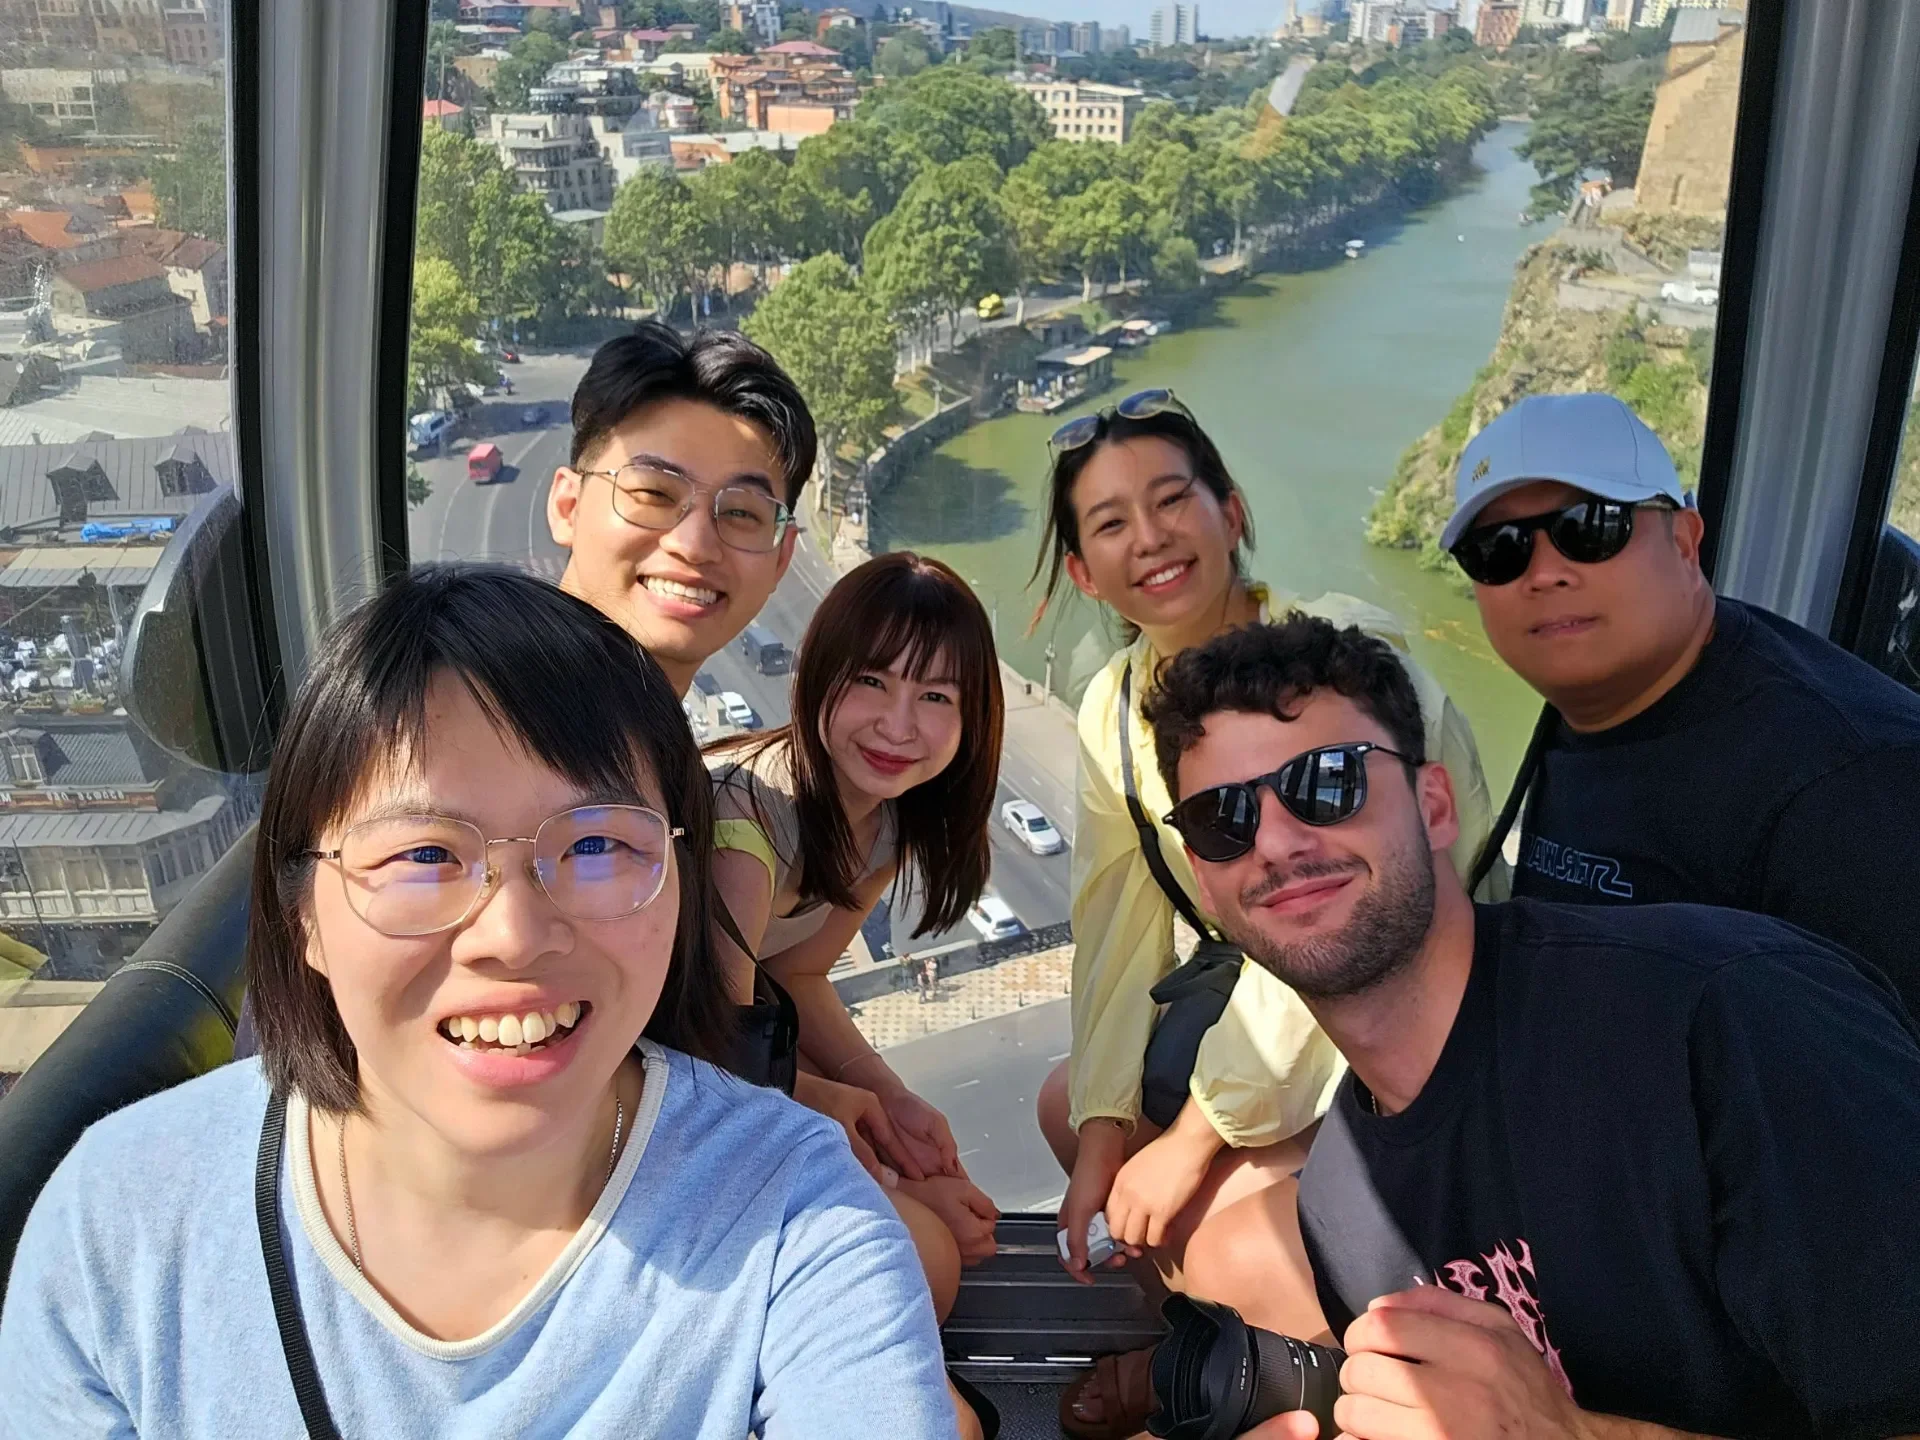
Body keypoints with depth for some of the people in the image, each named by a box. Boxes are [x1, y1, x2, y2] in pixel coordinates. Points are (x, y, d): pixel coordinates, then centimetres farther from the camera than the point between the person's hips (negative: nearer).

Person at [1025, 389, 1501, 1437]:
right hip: (1257, 1021, 8)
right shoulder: (1114, 709, -2)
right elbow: (1120, 928, -1)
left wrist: (1197, 1133, -20)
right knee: (1066, 1102, 9)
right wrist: (1104, 1132, -8)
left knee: (1220, 1239, -22)